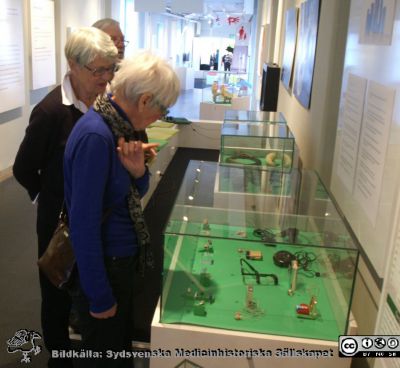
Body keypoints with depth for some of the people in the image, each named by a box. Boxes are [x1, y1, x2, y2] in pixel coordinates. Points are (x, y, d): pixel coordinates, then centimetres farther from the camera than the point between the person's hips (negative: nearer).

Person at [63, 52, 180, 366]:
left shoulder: (116, 125, -1)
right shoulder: (95, 136, -28)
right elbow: (83, 223, -27)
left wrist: (138, 171, -13)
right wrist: (100, 297, -19)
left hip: (122, 259, 8)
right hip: (103, 266, -8)